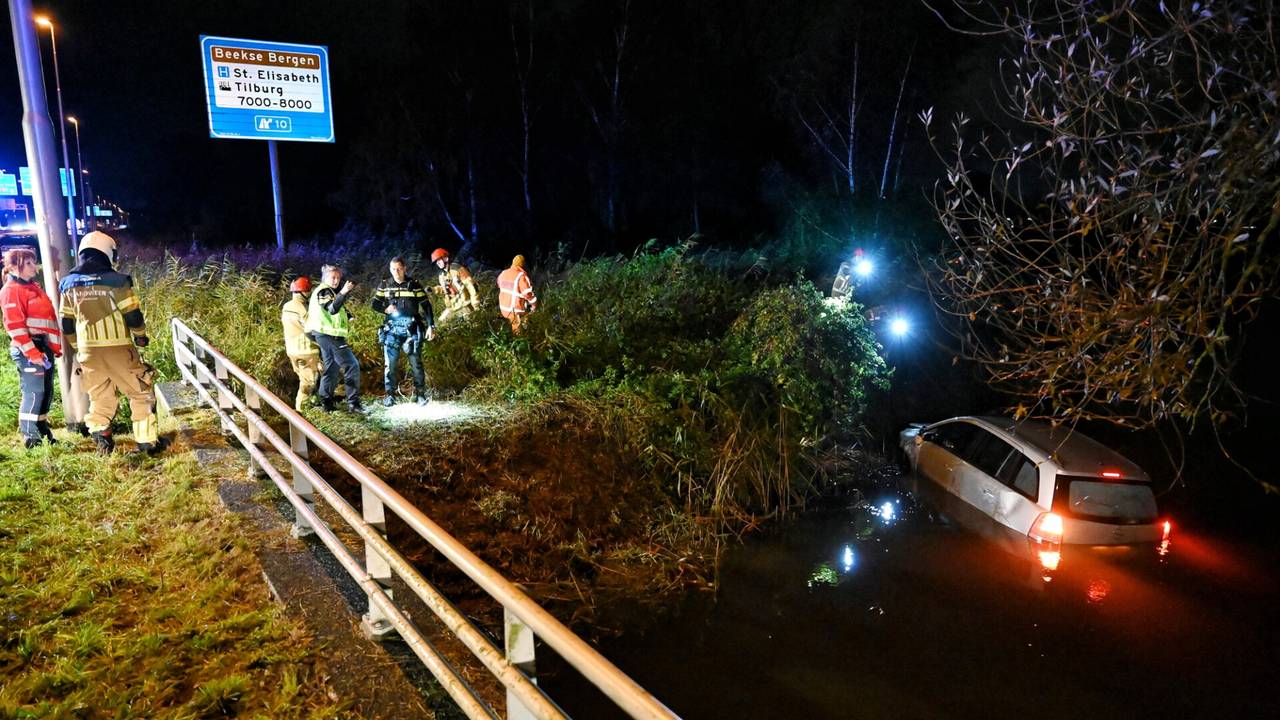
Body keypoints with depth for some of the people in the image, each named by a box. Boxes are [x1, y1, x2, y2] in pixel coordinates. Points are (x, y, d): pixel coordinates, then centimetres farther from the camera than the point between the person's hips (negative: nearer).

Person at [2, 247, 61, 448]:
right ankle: (31, 438, 0)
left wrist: (55, 347, 18)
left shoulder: (33, 287, 18)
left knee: (46, 392, 13)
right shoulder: (11, 290, -9)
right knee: (34, 393, -7)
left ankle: (42, 431, 24)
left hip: (44, 347, 9)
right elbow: (14, 325, -15)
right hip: (28, 349, -9)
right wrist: (31, 353, -19)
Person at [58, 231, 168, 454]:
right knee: (141, 394, 7)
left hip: (88, 350, 5)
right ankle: (148, 442, 8)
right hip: (118, 348, -5)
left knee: (99, 397, 18)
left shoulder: (69, 284, 5)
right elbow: (133, 316, -10)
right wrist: (140, 336, 8)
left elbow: (67, 323, 12)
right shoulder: (116, 281, -12)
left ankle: (101, 441, 14)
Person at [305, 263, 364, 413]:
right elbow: (332, 309, -30)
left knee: (330, 368, 16)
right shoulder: (323, 291, -12)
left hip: (326, 335, 11)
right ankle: (353, 402, -13)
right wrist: (343, 293, -41)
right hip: (330, 335, -11)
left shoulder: (327, 292, 19)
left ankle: (327, 402, 21)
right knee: (352, 365, -11)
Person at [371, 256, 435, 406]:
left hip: (411, 329, -1)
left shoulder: (414, 285, 1)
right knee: (390, 363, 0)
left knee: (416, 362, -2)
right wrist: (385, 309, -15)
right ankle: (390, 394, 10)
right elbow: (374, 303, 6)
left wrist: (431, 326, -6)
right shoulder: (385, 286, 6)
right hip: (392, 329, 1)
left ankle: (420, 394, 8)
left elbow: (426, 306, 1)